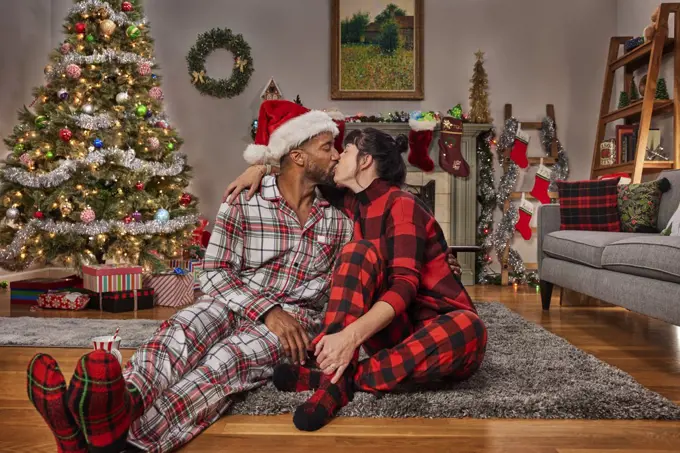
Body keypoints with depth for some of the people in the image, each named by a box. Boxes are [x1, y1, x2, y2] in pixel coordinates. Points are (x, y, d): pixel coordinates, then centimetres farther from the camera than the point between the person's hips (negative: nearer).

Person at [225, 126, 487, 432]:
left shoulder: (401, 204, -14)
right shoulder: (355, 204, 7)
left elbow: (405, 285, -27)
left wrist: (352, 336, -40)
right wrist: (259, 168, 4)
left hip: (435, 327, -4)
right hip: (392, 328, 4)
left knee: (469, 328, -39)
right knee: (359, 250, -21)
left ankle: (341, 379, -34)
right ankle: (337, 366, -33)